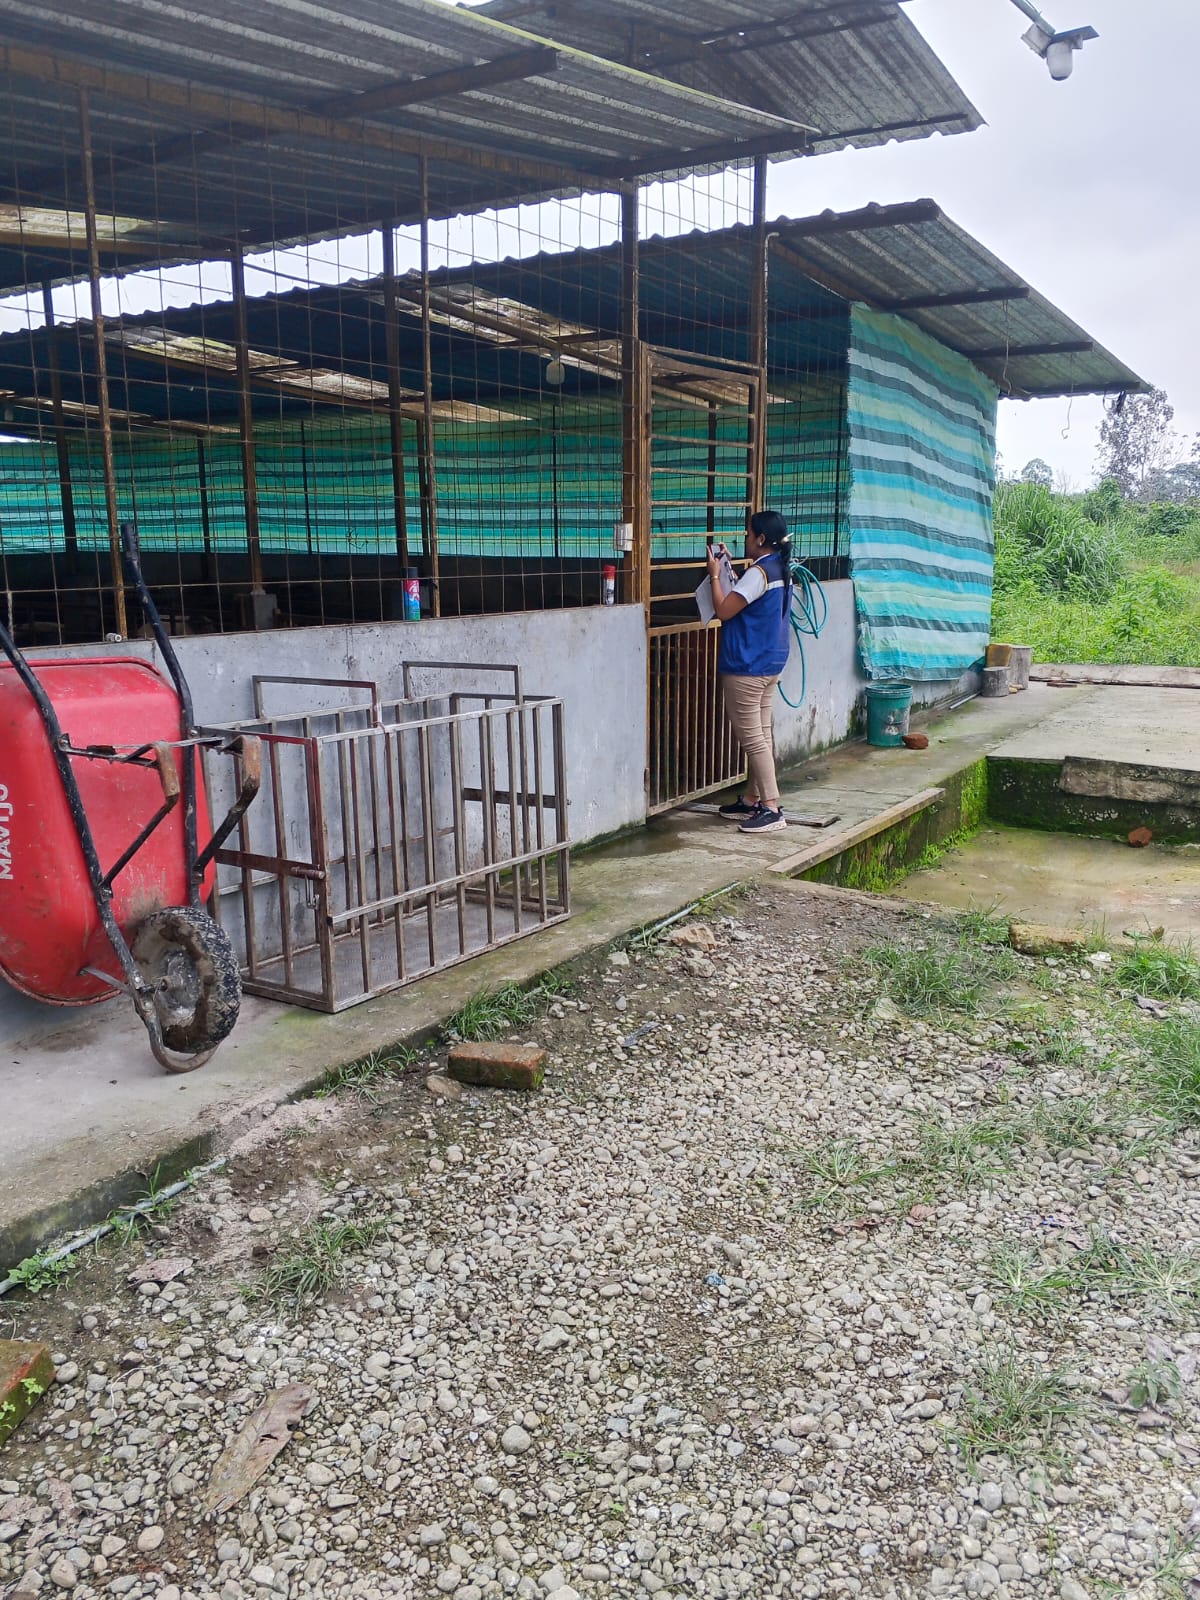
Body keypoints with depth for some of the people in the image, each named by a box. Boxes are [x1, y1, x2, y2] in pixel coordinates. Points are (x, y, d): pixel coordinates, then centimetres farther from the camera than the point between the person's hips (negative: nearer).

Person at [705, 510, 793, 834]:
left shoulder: (759, 572, -19)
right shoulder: (780, 569, 11)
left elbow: (724, 610, -18)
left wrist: (715, 574, -7)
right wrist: (728, 569, 19)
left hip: (747, 667, -10)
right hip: (770, 664, 10)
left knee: (752, 739, -6)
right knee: (761, 735, 14)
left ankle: (771, 809, -6)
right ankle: (753, 799, 23)